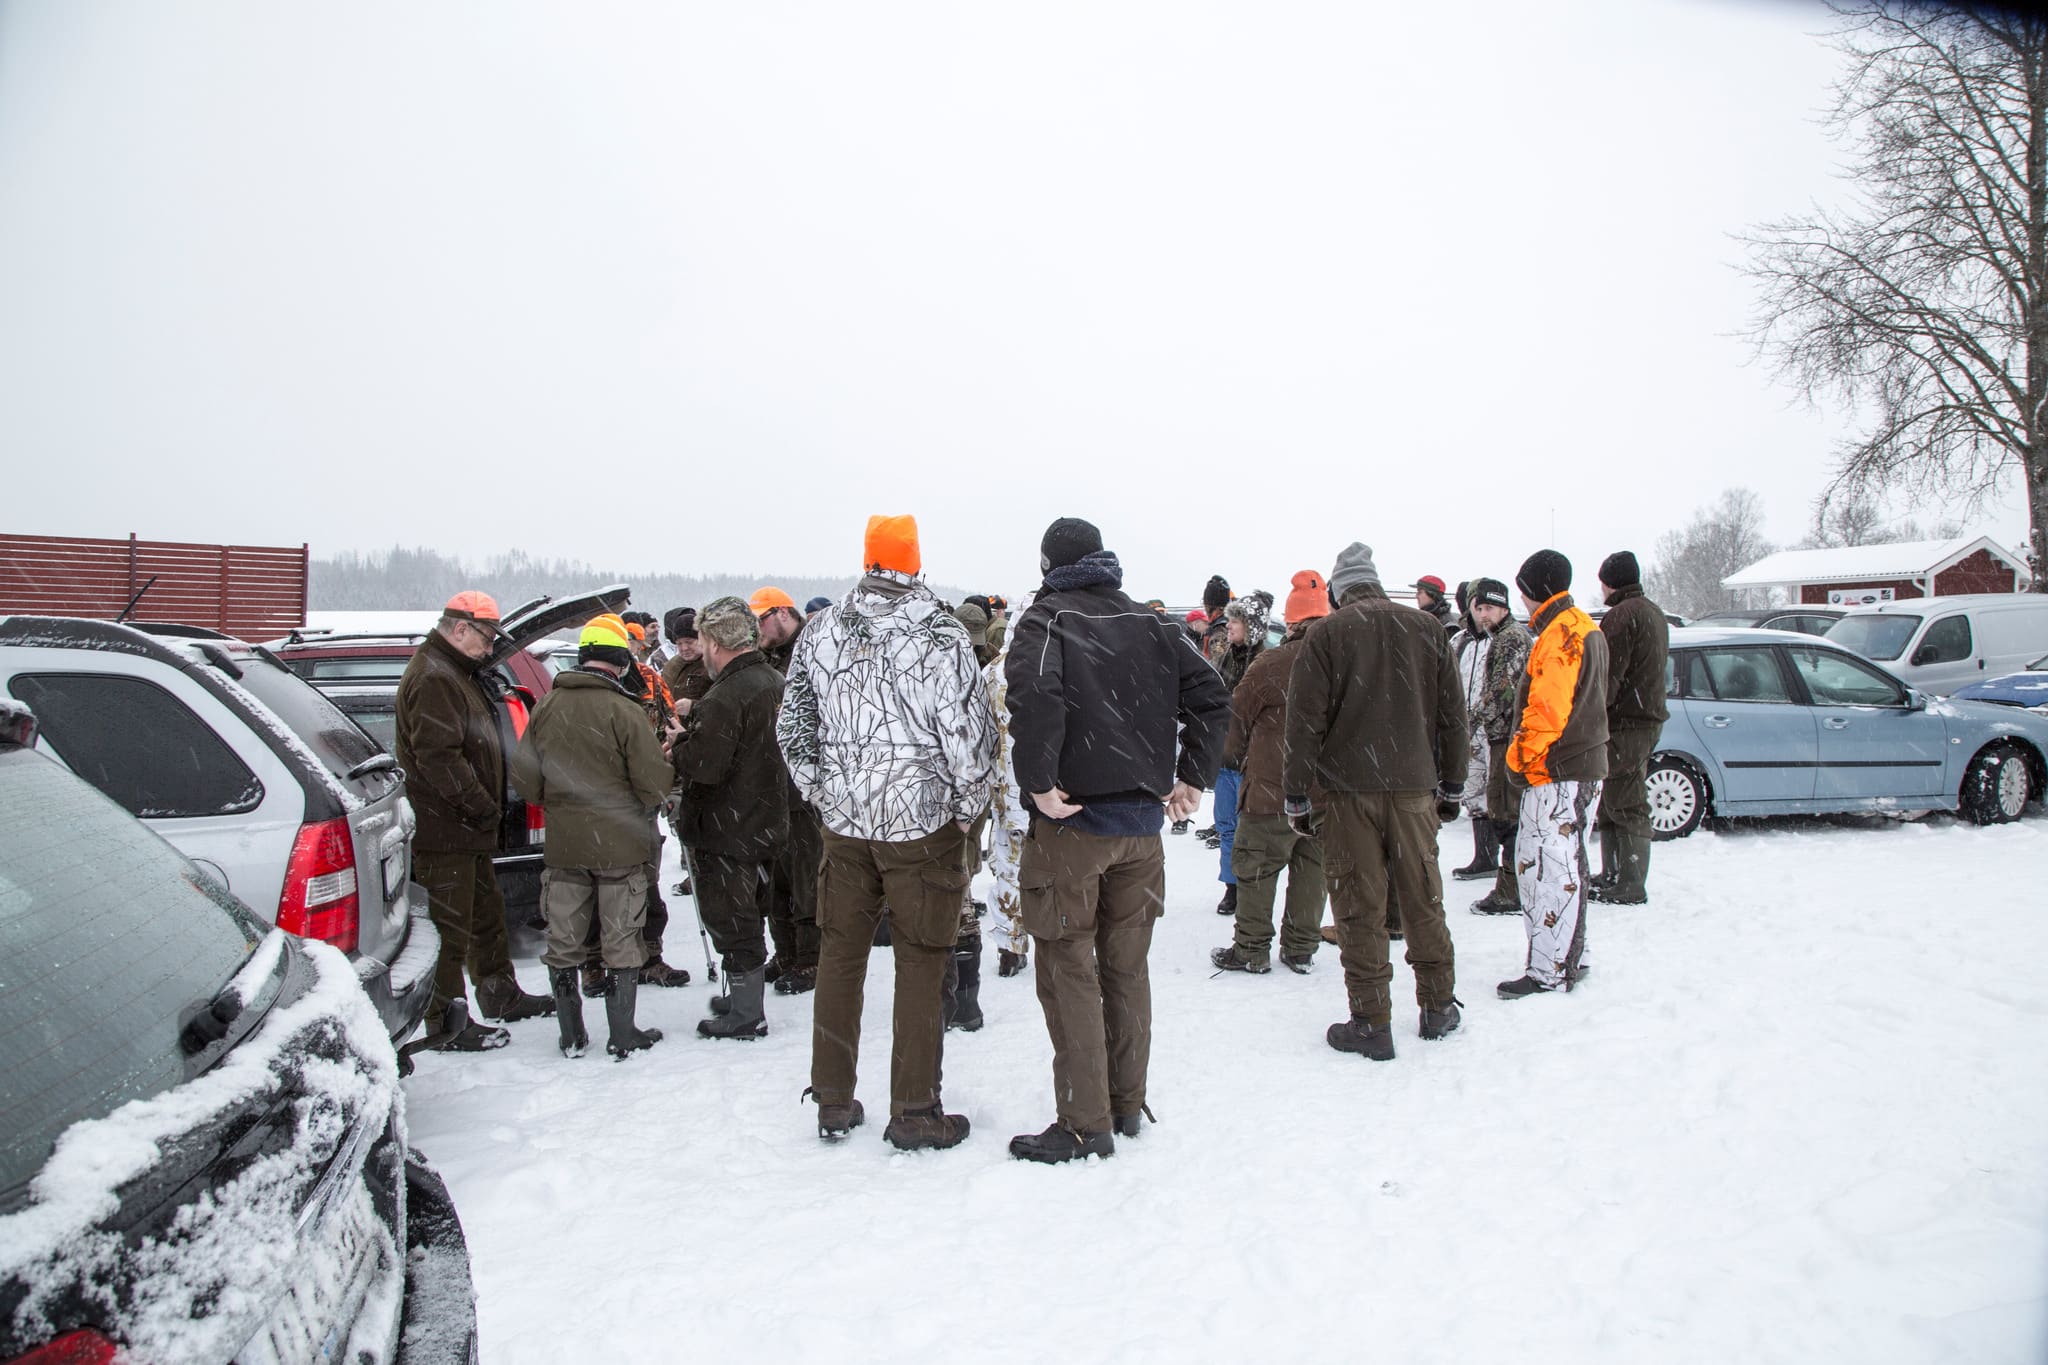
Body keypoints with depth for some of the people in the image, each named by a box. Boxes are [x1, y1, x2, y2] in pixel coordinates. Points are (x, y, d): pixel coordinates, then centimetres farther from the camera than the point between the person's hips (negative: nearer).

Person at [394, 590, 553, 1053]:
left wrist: (489, 806, 17)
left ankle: (501, 996, 34)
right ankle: (447, 1025, 5)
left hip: (467, 827, 11)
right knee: (450, 927, -3)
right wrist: (484, 807, -21)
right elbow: (439, 757, -27)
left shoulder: (456, 674, 18)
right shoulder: (432, 678, -18)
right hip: (444, 829, -11)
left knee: (487, 913, 21)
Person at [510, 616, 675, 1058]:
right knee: (621, 940, 7)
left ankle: (571, 1037, 22)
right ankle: (623, 1036, 14)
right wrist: (646, 806, 7)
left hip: (563, 842, 4)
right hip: (620, 843, -4)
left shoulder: (546, 706, -1)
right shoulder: (623, 711, -15)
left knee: (564, 940, 14)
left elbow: (523, 776, 3)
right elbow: (655, 783, -15)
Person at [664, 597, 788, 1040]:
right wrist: (696, 718, 6)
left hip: (726, 830, -9)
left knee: (732, 922, 2)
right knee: (748, 917, 20)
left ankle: (746, 1016, 10)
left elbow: (706, 765, -29)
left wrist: (679, 744, -10)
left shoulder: (726, 696, -24)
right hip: (765, 821, 9)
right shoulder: (773, 681, 6)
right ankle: (745, 1000, 33)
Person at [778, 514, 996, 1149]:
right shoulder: (940, 637, -12)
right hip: (923, 822, -4)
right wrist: (969, 808, 2)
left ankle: (833, 1102, 25)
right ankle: (913, 1112, 14)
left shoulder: (820, 631, 3)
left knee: (840, 955, 14)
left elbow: (792, 725, 9)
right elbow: (969, 735, -13)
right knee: (920, 964, 5)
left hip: (843, 819, 5)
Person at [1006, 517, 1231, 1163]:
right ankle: (1127, 1104, 26)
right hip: (1142, 822, 6)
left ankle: (1085, 1123, 7)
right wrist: (1192, 777, 9)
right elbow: (1211, 694, 7)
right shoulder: (1148, 625, 11)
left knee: (1069, 971, 3)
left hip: (1073, 820, -6)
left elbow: (1035, 694, -27)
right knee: (1127, 968, 15)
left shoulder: (1045, 619, -6)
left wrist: (1038, 783, -20)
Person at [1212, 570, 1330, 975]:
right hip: (1328, 791, 5)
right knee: (1312, 866, 14)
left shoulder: (1272, 662, -13)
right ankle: (1301, 949, 20)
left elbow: (1238, 714, -3)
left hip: (1273, 789, -5)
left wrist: (1232, 756, 15)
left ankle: (1252, 949, 12)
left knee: (1256, 867, 7)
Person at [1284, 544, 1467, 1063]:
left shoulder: (1327, 634, -5)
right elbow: (1453, 715, 10)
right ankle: (1438, 1007, 24)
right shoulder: (1427, 629, 6)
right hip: (1415, 787, 3)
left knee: (1359, 907, 2)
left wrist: (1298, 795, 0)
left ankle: (1371, 1023, 5)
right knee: (1424, 898, 14)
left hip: (1349, 789, -3)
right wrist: (1451, 785, 19)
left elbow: (1305, 721, -7)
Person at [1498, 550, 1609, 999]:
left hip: (1556, 773, -11)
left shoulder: (1560, 632, -16)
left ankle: (1548, 972, -6)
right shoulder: (1583, 628, 18)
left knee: (1550, 868, -8)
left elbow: (1547, 709, -23)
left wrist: (1520, 757, -12)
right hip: (1581, 765, 11)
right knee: (1563, 866, 18)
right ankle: (1569, 957, 27)